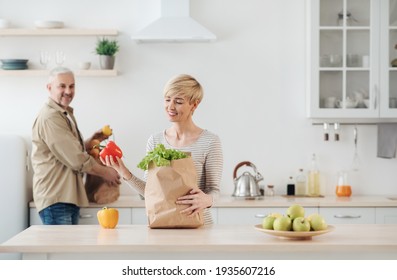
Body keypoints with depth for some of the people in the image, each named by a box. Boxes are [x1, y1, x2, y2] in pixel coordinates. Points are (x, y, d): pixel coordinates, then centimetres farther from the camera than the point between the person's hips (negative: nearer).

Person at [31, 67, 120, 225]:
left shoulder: (65, 115, 20)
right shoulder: (50, 117, -16)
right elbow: (76, 160, -17)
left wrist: (92, 141, 12)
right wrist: (106, 172, -5)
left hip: (69, 197, 10)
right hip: (56, 199, -10)